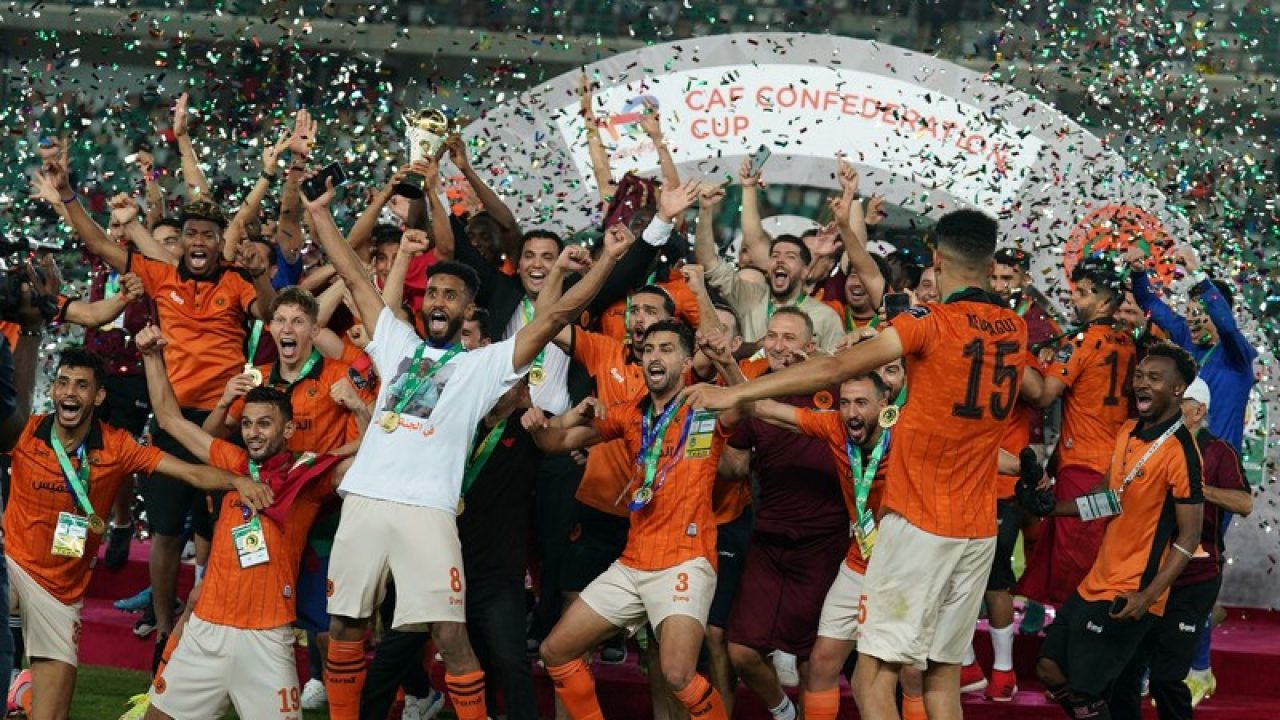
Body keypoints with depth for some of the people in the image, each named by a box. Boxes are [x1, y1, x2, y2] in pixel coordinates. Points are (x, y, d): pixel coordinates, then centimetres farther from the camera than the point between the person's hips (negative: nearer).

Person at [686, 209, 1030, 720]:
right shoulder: (1015, 330, 8)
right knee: (943, 677, 12)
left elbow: (836, 368, -17)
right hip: (979, 526, 6)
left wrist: (736, 393, -15)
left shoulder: (932, 321, -10)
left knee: (873, 677, -5)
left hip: (920, 522, -6)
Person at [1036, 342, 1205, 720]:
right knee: (1050, 669, 12)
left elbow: (1189, 536, -18)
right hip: (1097, 582, 9)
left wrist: (1147, 596, -25)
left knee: (1083, 690, -7)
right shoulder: (1129, 431, 8)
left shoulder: (1180, 450, -18)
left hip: (1129, 597, -9)